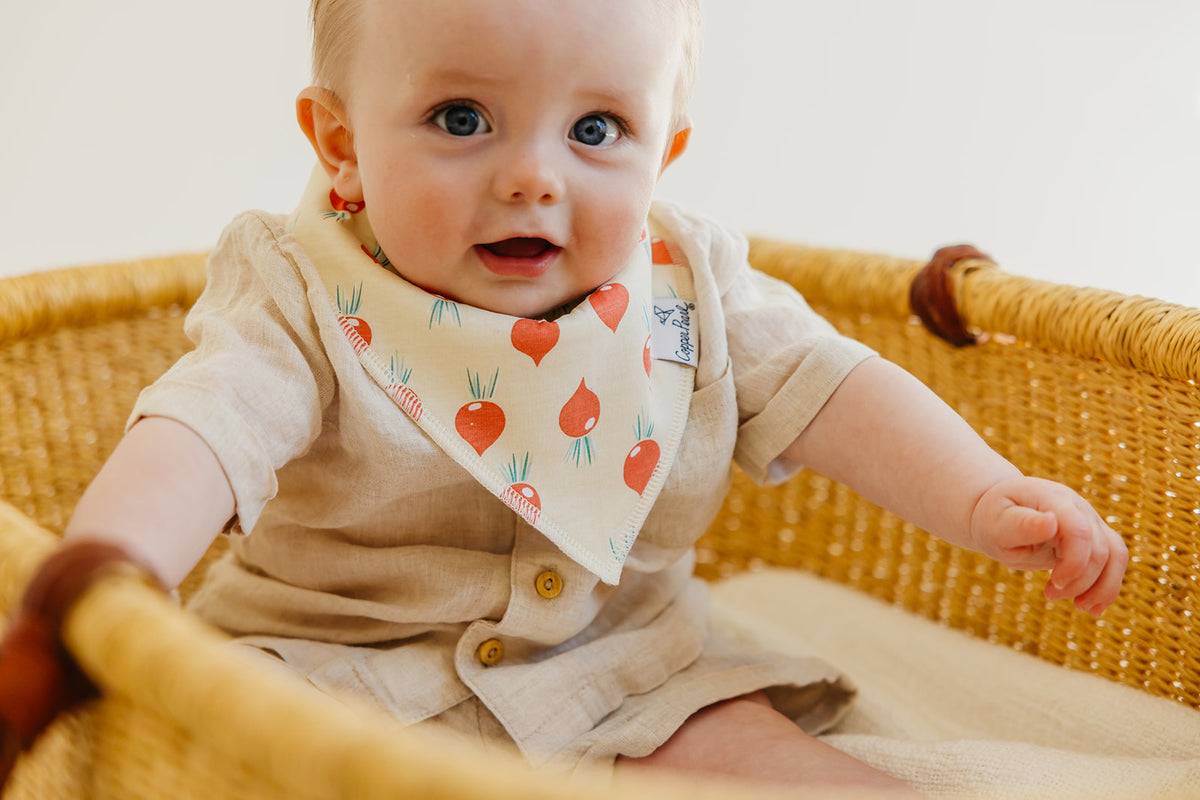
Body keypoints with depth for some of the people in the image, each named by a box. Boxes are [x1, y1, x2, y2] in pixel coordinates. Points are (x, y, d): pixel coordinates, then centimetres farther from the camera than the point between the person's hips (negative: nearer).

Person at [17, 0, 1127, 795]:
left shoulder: (690, 290, -4)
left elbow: (827, 387, -3)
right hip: (352, 671, -1)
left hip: (621, 673, 2)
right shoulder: (308, 306, -15)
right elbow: (205, 428, -30)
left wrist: (984, 499, -17)